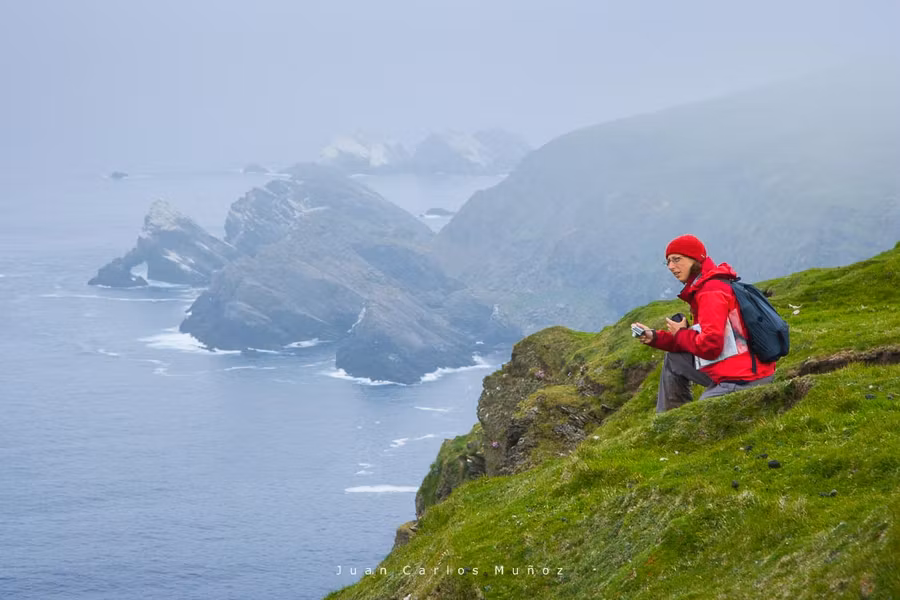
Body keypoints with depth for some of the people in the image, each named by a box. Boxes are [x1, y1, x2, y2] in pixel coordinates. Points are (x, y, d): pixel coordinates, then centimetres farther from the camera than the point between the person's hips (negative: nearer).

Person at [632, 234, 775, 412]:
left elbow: (710, 346, -25)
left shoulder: (711, 292, -17)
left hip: (742, 381, -11)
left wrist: (680, 334, -5)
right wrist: (655, 338, 7)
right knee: (673, 359, 23)